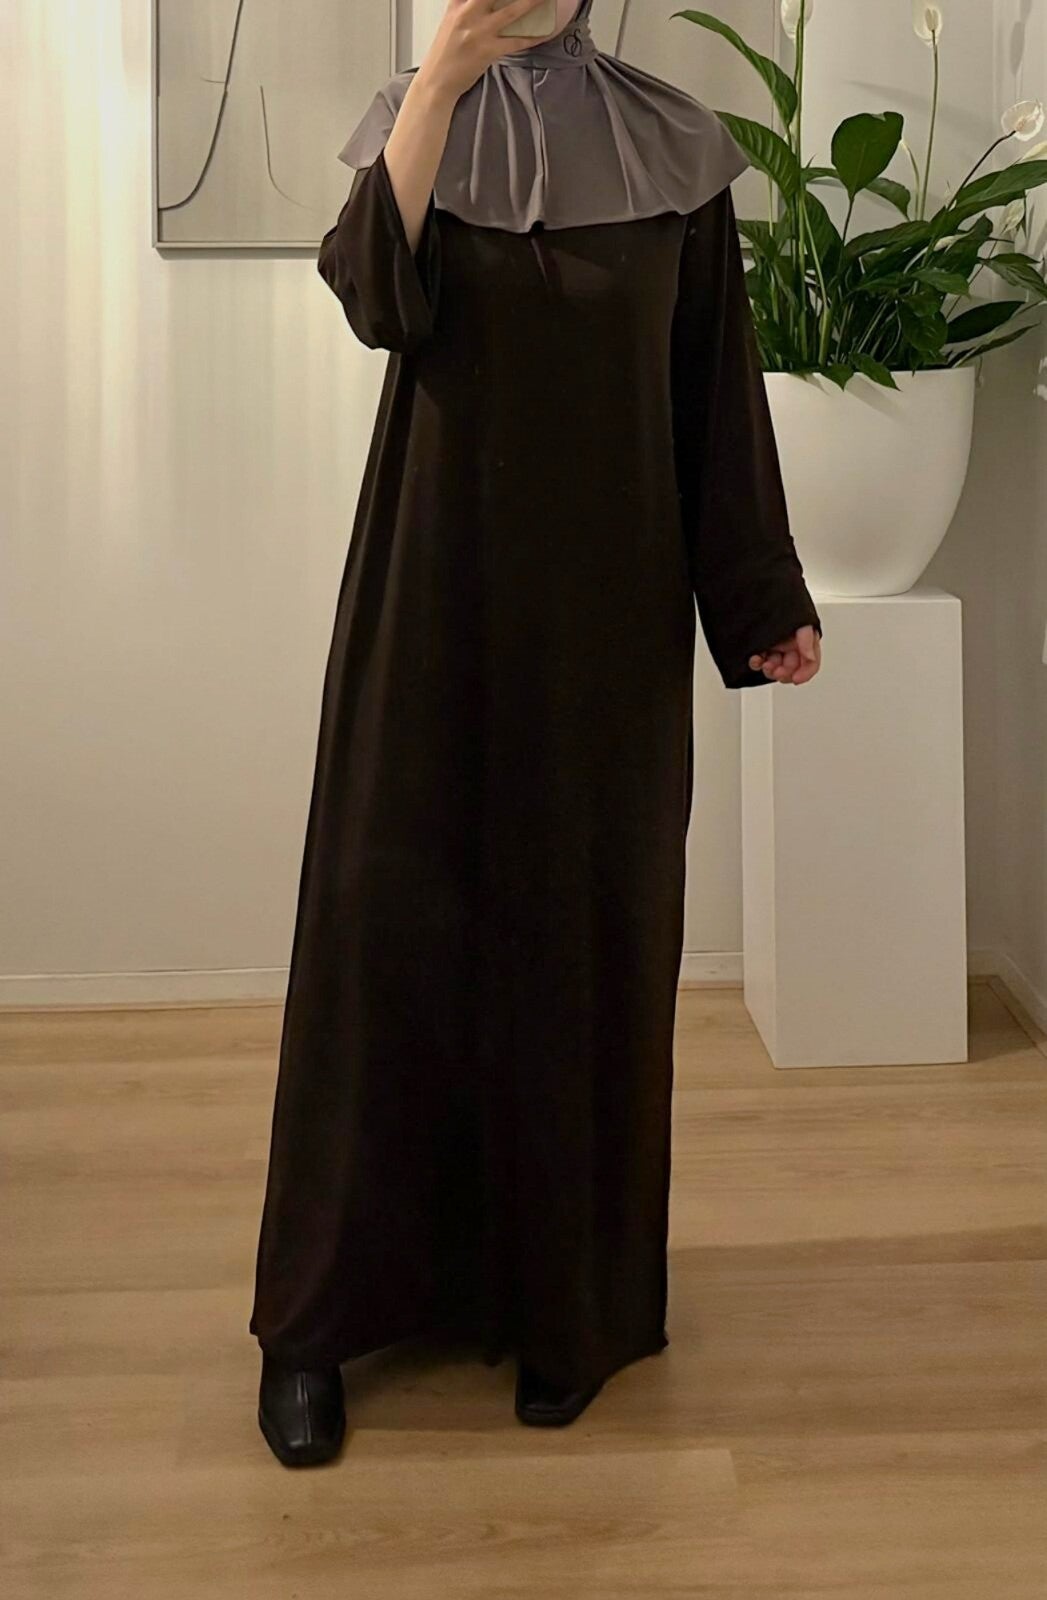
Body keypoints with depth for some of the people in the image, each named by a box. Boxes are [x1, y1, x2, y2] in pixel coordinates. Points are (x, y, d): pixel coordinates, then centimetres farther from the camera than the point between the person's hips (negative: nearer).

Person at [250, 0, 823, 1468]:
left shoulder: (670, 143, 5)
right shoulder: (416, 120, 4)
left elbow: (718, 387, 5)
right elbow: (379, 302, -16)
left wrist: (765, 599, 2)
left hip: (609, 603, 1)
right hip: (438, 591, 0)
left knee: (589, 933, 5)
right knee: (387, 921, -2)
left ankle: (568, 1302, 21)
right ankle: (319, 1316, 11)